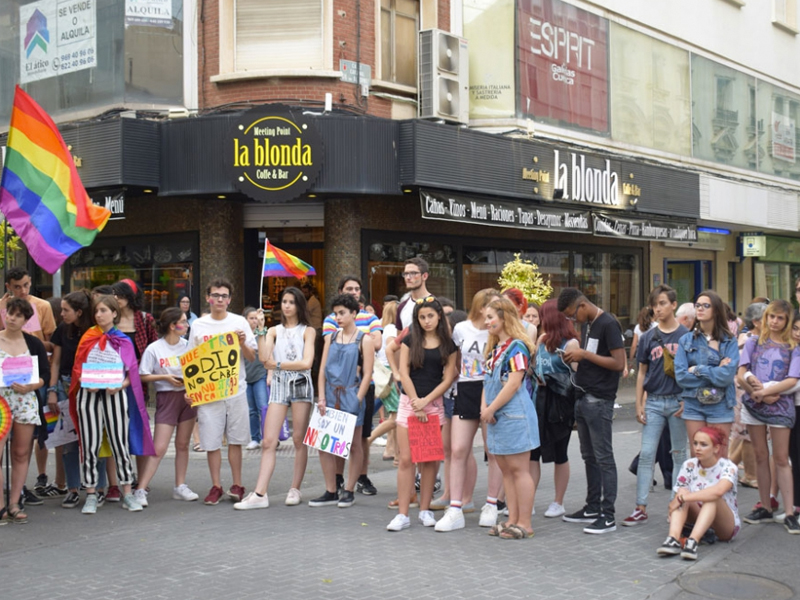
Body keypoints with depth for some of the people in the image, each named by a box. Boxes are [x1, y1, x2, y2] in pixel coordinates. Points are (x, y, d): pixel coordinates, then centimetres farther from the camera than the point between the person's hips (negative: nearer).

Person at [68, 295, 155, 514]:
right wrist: (86, 383, -13)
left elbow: (131, 373, 4)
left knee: (120, 444, 1)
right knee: (90, 445, 1)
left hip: (115, 395, -1)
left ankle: (127, 493, 7)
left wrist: (119, 385, -15)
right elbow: (78, 367, 6)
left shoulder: (123, 341, 8)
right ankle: (91, 495, 9)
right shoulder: (88, 337, 10)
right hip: (88, 395, 1)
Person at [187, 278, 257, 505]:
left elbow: (252, 358, 6)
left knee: (235, 440, 4)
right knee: (211, 441, 1)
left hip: (236, 389, -1)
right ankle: (216, 486, 12)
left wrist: (243, 343, -13)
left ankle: (237, 485, 12)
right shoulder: (198, 325, 7)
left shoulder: (239, 322, 4)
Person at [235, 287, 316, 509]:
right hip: (278, 385, 2)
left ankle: (295, 489, 10)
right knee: (268, 441, -5)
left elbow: (306, 363, -8)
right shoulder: (274, 331, 12)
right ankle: (259, 494, -8)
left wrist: (278, 365, -7)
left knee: (299, 439, 1)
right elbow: (264, 358, -4)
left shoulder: (307, 331, 5)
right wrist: (260, 332, -8)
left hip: (300, 384, -2)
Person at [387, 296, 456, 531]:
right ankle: (403, 514, -2)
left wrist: (425, 401, -9)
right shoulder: (410, 341, 4)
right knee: (406, 459, -4)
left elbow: (448, 378, 1)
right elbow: (404, 374, -1)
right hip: (409, 403, -1)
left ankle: (425, 510, 15)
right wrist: (415, 402, -8)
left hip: (435, 404, 1)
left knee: (430, 460, 4)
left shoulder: (448, 345, 5)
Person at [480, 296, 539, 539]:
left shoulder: (517, 347, -12)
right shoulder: (494, 349, 15)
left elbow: (513, 384, -18)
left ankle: (524, 523, 2)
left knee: (518, 469, -4)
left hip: (514, 415, -9)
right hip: (497, 417, 9)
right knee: (506, 469, 11)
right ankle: (512, 520, 18)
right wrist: (484, 406, 0)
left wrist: (491, 409, -14)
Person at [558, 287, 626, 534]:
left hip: (599, 401, -9)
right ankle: (592, 508, 24)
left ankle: (608, 516, 0)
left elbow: (619, 363, -19)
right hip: (583, 398, 9)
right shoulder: (587, 324, 14)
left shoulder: (608, 324, -14)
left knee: (603, 458, -5)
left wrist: (585, 354, -19)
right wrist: (575, 356, 3)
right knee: (589, 456, 14)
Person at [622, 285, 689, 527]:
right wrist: (639, 405, 4)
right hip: (653, 401, 2)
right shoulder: (648, 337, 6)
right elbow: (642, 373, 9)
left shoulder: (686, 335, 0)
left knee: (679, 454, 7)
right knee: (646, 454, -1)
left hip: (678, 401, -2)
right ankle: (640, 508, 2)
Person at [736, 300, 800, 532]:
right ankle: (765, 509, 16)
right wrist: (760, 394, -13)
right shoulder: (753, 343, 8)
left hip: (780, 406, -2)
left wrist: (765, 390, -17)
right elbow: (741, 375, -1)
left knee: (781, 459, -2)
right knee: (761, 457, 8)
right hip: (753, 405, 2)